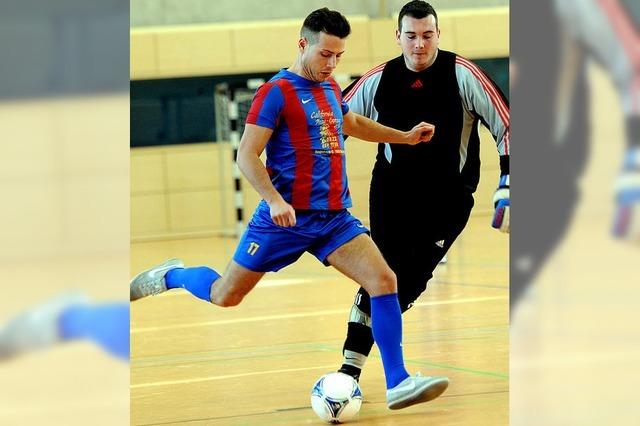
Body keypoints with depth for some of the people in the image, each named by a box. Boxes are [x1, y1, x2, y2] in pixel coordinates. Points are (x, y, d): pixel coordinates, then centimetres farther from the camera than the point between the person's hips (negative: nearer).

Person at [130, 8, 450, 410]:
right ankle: (171, 275, 36)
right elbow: (246, 155, -15)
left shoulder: (331, 89, 13)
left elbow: (353, 123, 37)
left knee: (384, 280, -14)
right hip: (287, 219, -6)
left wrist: (405, 136, 32)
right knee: (225, 296, 3)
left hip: (335, 218, 6)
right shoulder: (276, 92, -10)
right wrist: (275, 200, -29)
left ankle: (397, 383, -13)